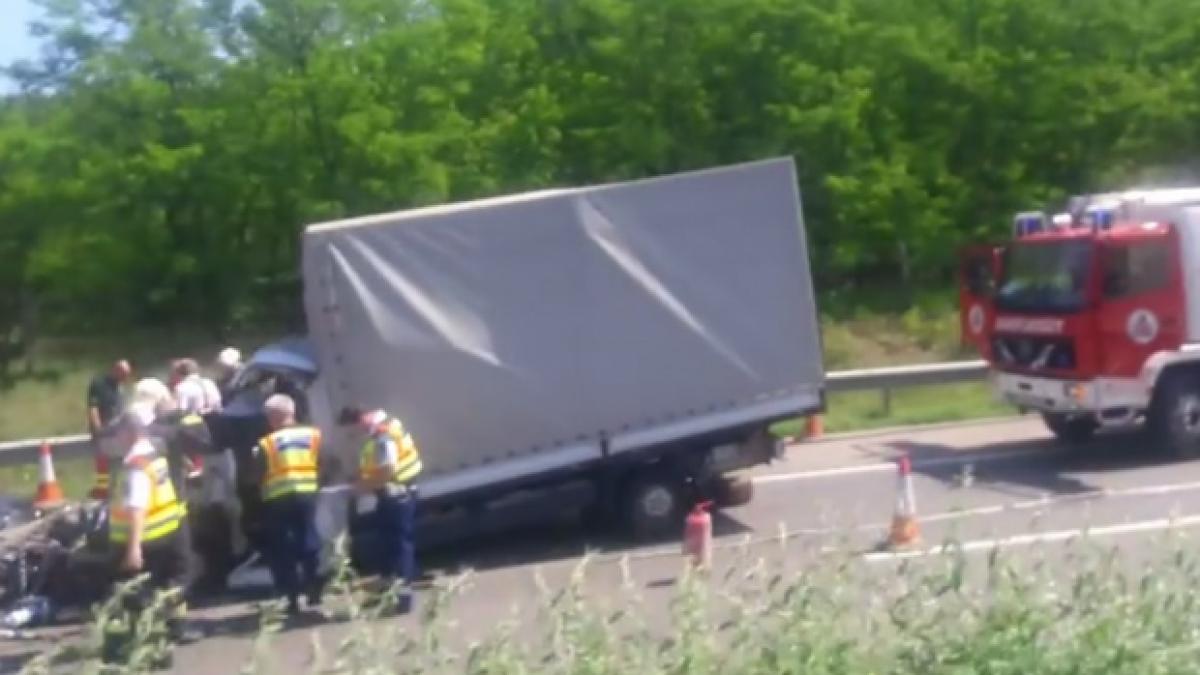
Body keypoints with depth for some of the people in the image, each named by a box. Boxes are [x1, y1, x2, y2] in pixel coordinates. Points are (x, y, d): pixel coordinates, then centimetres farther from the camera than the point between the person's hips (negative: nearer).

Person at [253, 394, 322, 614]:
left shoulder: (266, 444, -8)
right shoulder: (313, 435, 4)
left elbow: (258, 476, -6)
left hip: (278, 500, -3)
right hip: (307, 495, 4)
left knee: (282, 549, 6)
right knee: (308, 542, 16)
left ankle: (292, 598, 4)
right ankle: (314, 590, 19)